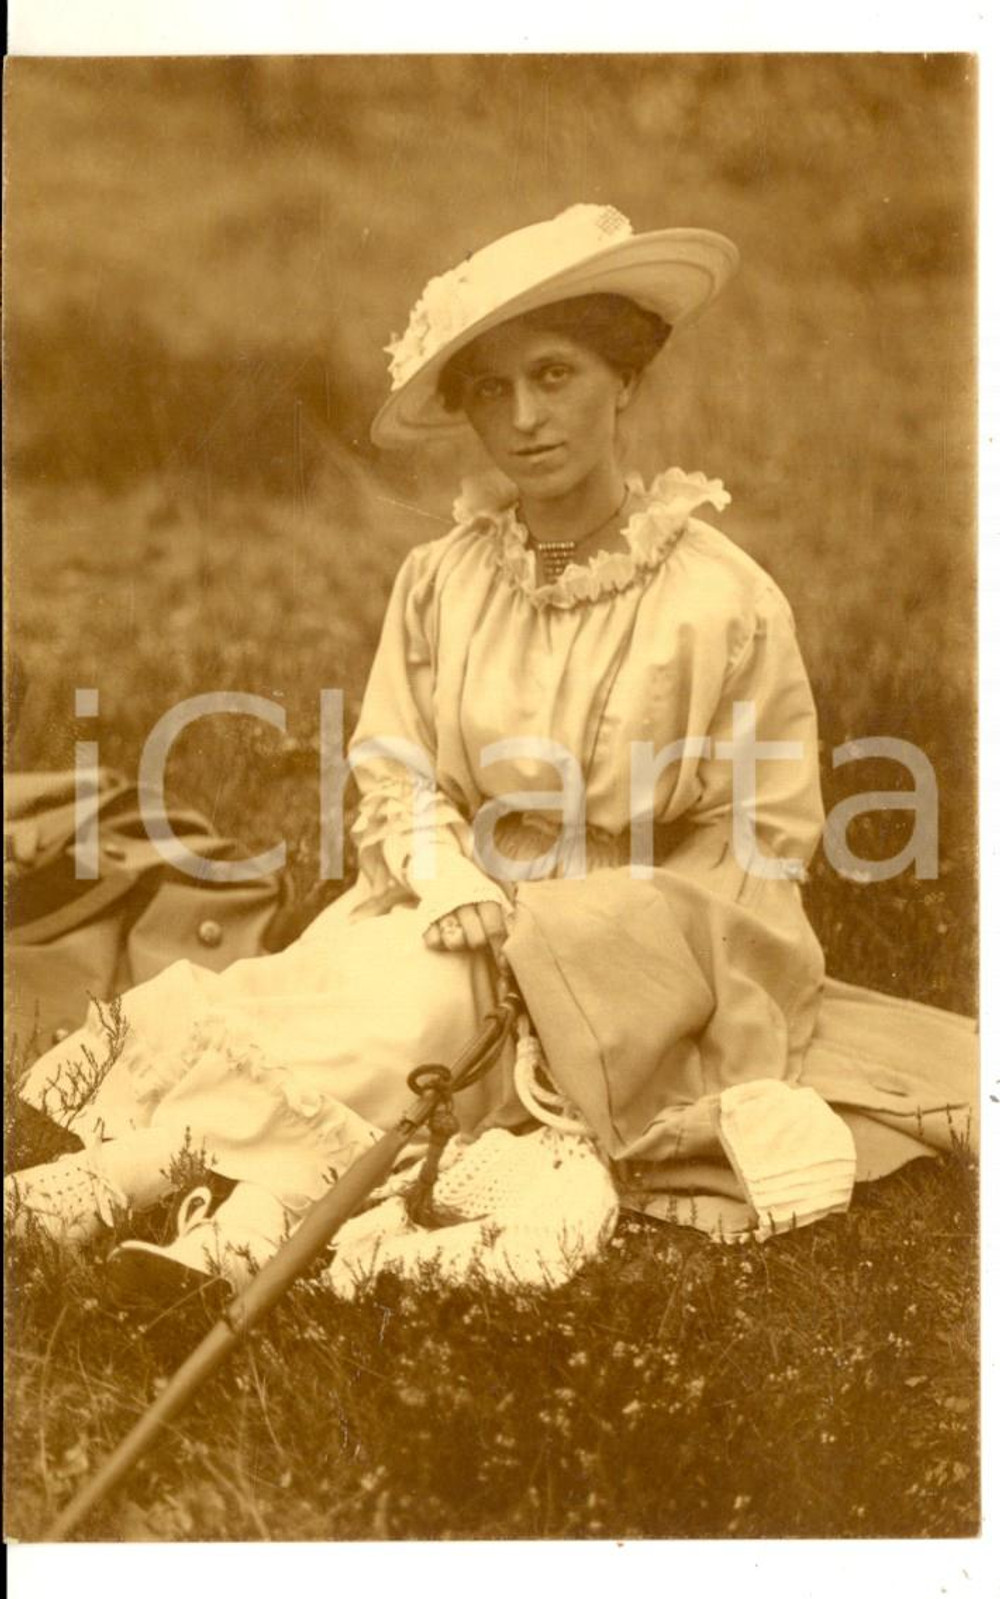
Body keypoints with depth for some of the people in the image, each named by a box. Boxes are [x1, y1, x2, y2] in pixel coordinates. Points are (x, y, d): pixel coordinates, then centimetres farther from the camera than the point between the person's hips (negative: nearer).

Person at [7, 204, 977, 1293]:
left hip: (645, 959, -4)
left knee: (427, 1000, -31)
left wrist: (567, 924, -16)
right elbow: (392, 773, 4)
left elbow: (762, 842, -7)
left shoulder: (722, 602, -12)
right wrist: (447, 876, -18)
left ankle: (133, 1169, -34)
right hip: (472, 912, 4)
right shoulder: (440, 581, -1)